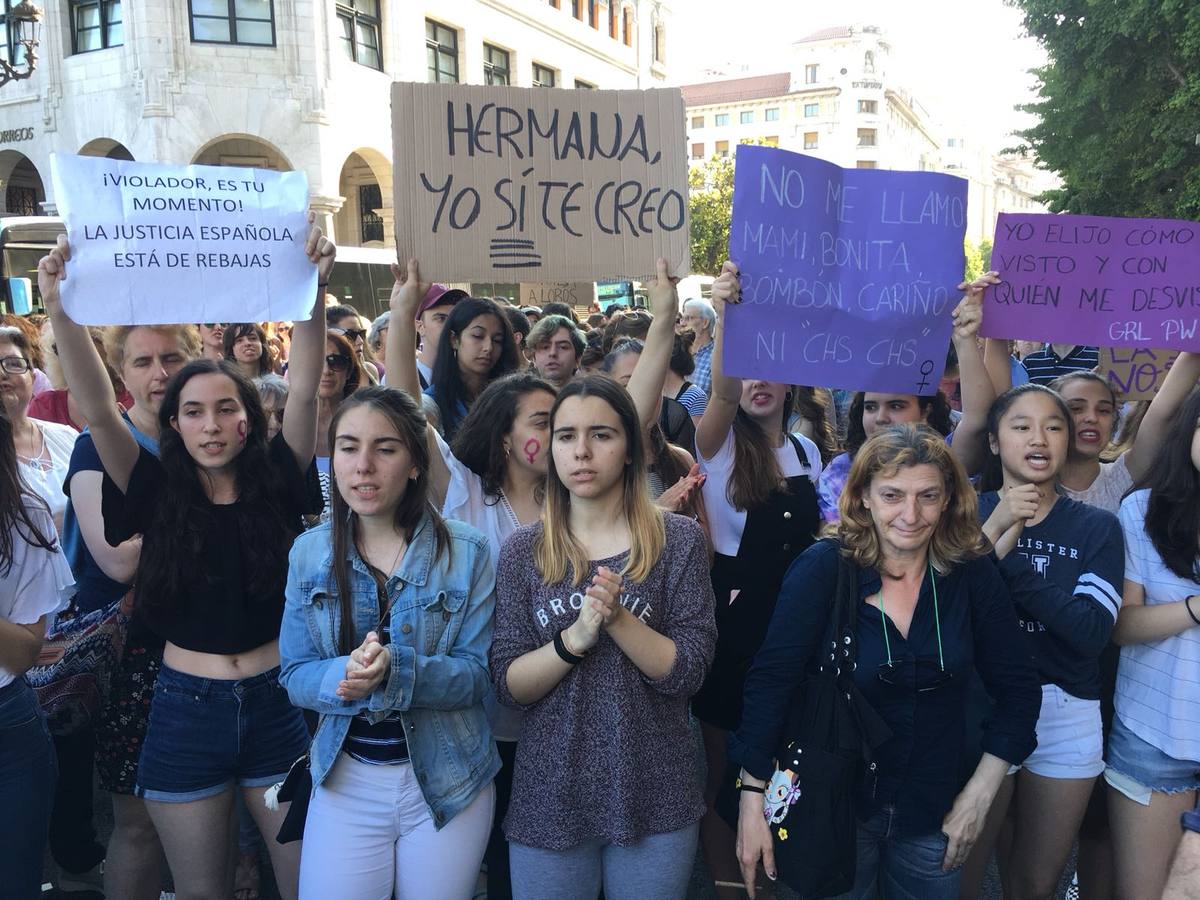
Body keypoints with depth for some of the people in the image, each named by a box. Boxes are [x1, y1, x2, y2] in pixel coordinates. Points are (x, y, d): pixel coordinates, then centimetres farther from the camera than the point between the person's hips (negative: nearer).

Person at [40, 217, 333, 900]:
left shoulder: (276, 484, -4)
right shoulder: (158, 493, -2)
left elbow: (304, 390, -15)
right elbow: (98, 410, -14)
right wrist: (61, 311, -27)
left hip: (277, 700, 0)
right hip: (186, 708, 1)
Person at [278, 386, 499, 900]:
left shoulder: (465, 552, -12)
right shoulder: (310, 552, -3)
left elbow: (476, 674, -13)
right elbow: (294, 675, -3)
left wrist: (396, 670, -31)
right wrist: (346, 676, -25)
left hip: (446, 779, -1)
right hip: (344, 778, 2)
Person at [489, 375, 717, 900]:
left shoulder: (678, 540, -5)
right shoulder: (523, 551, -1)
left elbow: (687, 673, -9)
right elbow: (508, 685, -5)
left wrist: (619, 618, -24)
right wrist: (574, 637, -22)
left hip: (654, 796, -1)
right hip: (549, 797, 1)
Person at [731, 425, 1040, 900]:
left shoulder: (973, 576, -8)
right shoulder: (822, 569, -16)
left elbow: (1016, 687, 1)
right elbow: (770, 682, -17)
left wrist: (980, 793, -4)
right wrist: (752, 799, -19)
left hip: (932, 816, 3)